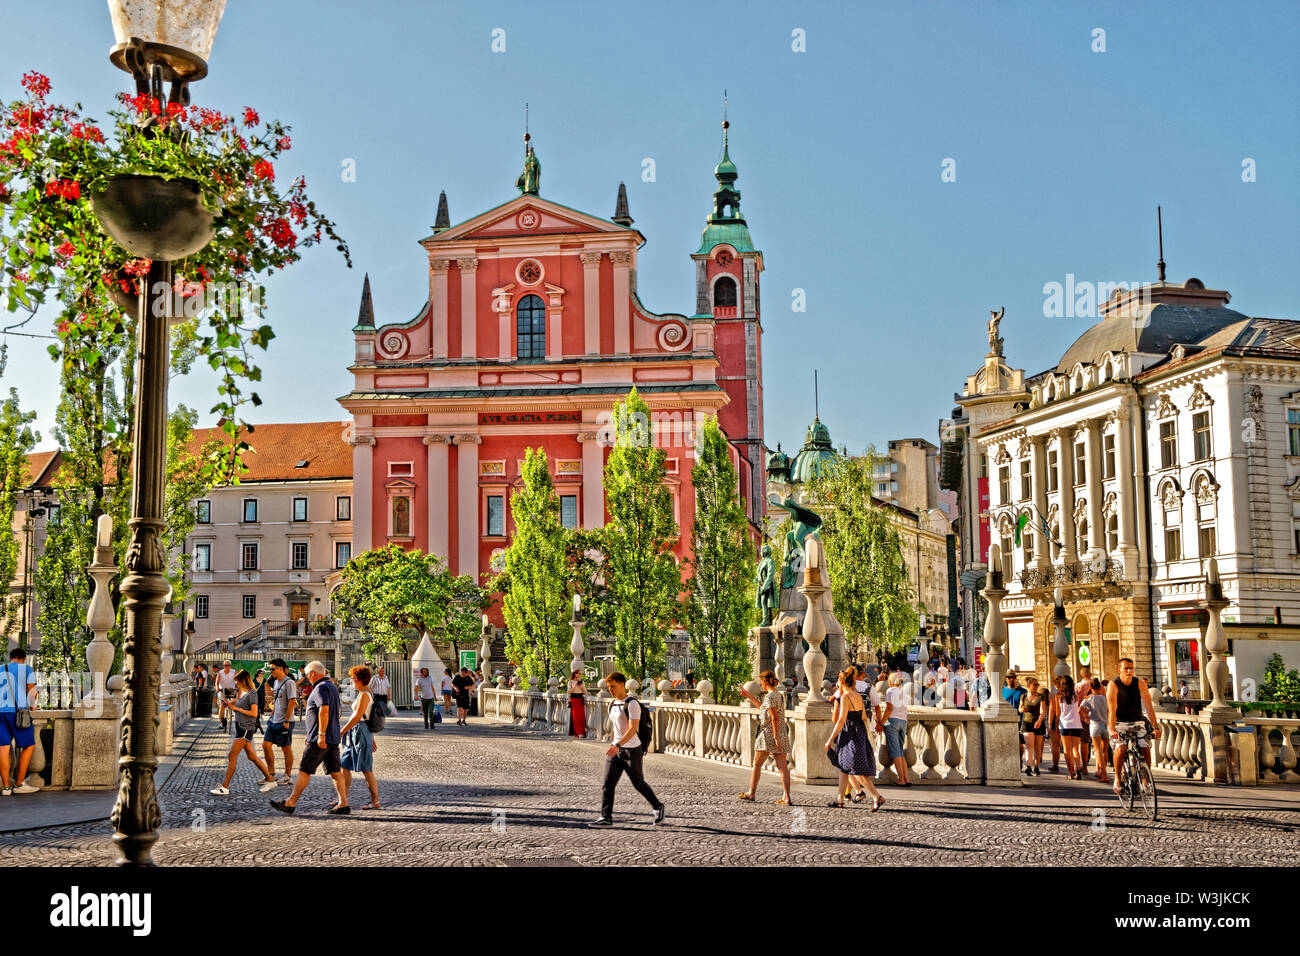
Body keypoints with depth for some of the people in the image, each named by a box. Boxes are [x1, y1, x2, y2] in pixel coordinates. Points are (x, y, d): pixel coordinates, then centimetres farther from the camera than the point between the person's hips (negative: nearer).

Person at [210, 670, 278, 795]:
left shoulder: (252, 693, -13)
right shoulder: (243, 693, 13)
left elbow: (254, 713, -20)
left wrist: (236, 708, -17)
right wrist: (230, 705, 4)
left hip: (247, 728, -9)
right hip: (240, 727, 9)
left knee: (232, 756, -10)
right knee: (252, 756, 14)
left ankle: (225, 787, -8)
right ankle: (269, 779, 22)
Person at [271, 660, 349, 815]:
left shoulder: (321, 688, -13)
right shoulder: (332, 686, 18)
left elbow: (324, 709, -27)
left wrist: (321, 735, -29)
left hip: (319, 740, -9)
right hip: (333, 738, 9)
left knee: (304, 770, -2)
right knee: (335, 771, 6)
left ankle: (290, 803, 4)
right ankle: (343, 803, 3)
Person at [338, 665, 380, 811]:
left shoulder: (364, 695, -15)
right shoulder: (365, 694, 16)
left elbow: (357, 717, -21)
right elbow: (369, 718, 20)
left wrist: (342, 731, -19)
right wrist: (372, 739, 23)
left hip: (361, 733, -10)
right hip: (354, 734, 10)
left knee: (366, 770, -3)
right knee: (345, 767, 10)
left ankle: (375, 801, 4)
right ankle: (343, 800, 15)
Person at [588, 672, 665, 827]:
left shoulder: (632, 704, -14)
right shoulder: (613, 705, 12)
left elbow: (633, 728, -23)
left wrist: (617, 746, -31)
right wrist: (611, 745, 22)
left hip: (631, 750, -7)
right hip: (615, 750, 7)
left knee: (639, 783, 5)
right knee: (607, 784, -3)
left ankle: (658, 807, 26)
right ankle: (606, 818, -2)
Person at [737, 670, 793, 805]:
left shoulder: (769, 697, -14)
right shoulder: (778, 695, 14)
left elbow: (775, 718, -21)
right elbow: (762, 706, 30)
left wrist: (776, 738, -23)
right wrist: (747, 694, 34)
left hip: (769, 734, -8)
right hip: (782, 734, 8)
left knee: (757, 764, 9)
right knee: (782, 767, 1)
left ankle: (751, 793, 19)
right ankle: (786, 797, -5)